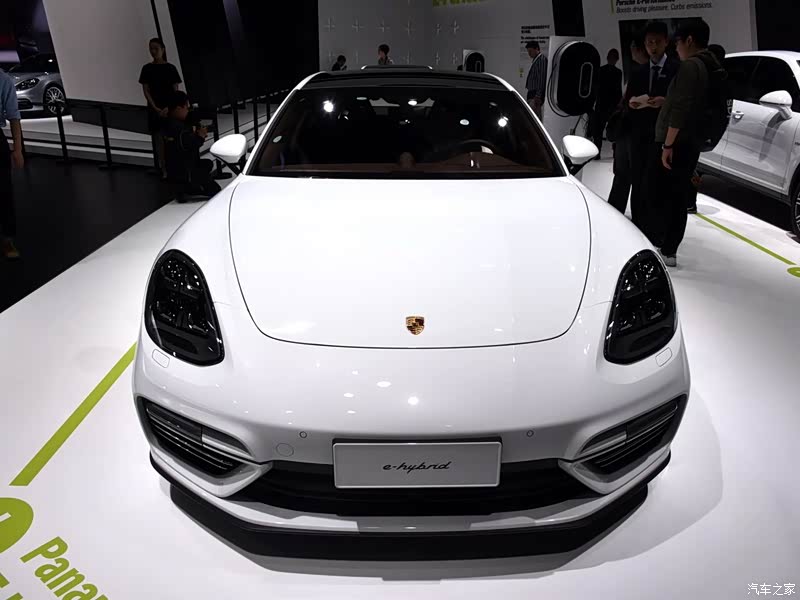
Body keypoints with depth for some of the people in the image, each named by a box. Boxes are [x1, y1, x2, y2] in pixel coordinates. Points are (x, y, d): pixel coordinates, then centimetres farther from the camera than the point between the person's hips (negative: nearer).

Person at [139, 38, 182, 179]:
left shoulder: (170, 68, 1)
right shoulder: (147, 69, 2)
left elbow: (176, 90, -1)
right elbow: (146, 91, 0)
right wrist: (156, 108, -12)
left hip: (170, 108, -1)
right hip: (154, 108, 1)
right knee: (158, 138, 1)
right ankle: (164, 170, 7)